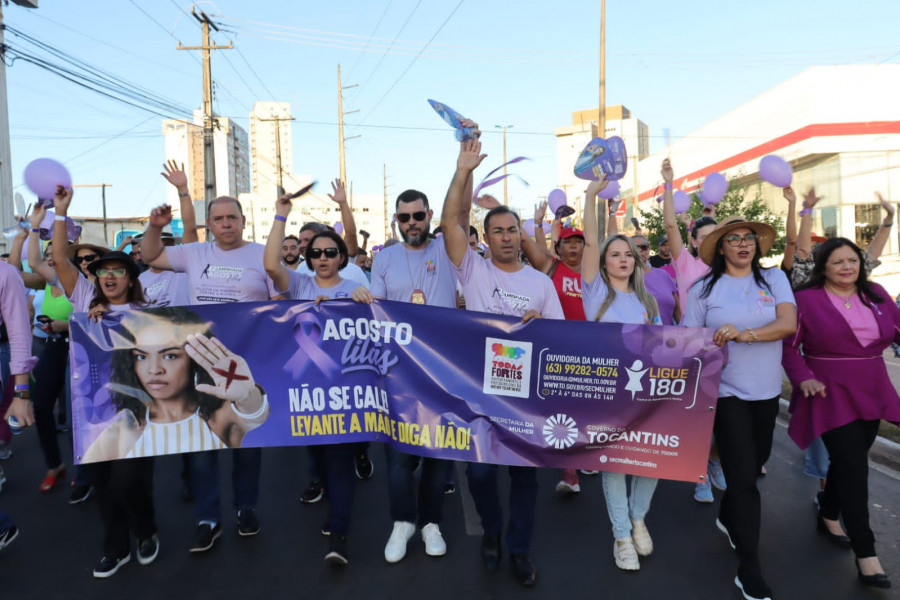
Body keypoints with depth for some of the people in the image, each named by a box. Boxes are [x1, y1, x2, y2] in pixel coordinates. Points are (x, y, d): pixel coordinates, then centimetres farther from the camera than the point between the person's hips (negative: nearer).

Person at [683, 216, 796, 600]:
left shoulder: (774, 279, 2)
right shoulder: (704, 288, -2)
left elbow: (789, 324, -12)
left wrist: (745, 333, -25)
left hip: (766, 391, 3)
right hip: (725, 391, -3)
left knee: (756, 462, 19)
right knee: (744, 474, -4)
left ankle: (728, 518, 48)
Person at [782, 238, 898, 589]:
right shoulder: (807, 299, -10)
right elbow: (789, 344, -8)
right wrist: (803, 378, -20)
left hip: (871, 393, 6)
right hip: (832, 395, -6)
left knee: (848, 462, 17)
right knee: (854, 469, -8)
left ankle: (828, 517, 40)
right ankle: (865, 553, 2)